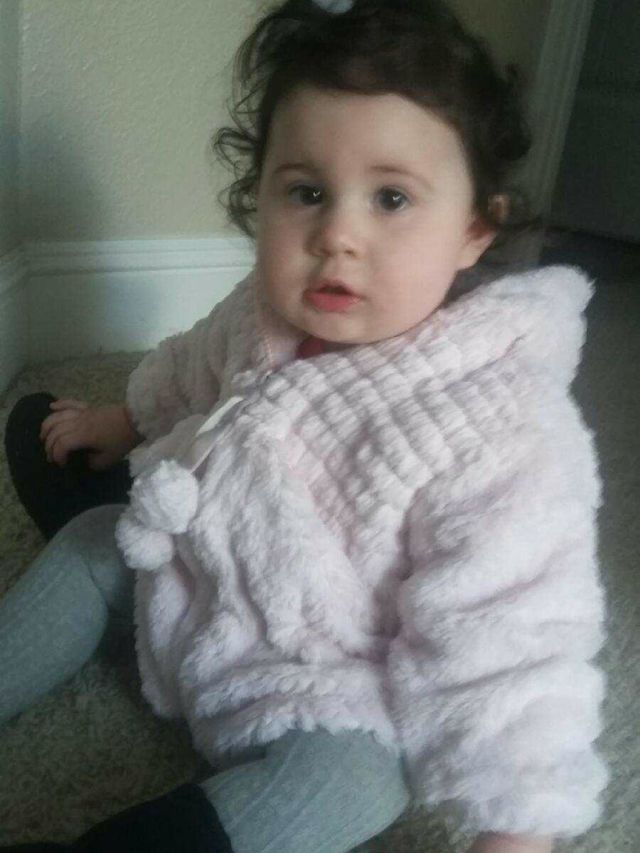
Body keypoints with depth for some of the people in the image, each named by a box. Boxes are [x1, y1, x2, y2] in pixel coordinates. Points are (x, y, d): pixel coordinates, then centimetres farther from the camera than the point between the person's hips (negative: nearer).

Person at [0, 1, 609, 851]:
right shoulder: (270, 313, -12)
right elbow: (193, 372, 12)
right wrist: (123, 421, 26)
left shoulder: (500, 438, -32)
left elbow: (509, 647, -27)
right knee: (91, 539, 9)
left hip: (329, 696, -6)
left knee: (347, 777, -32)